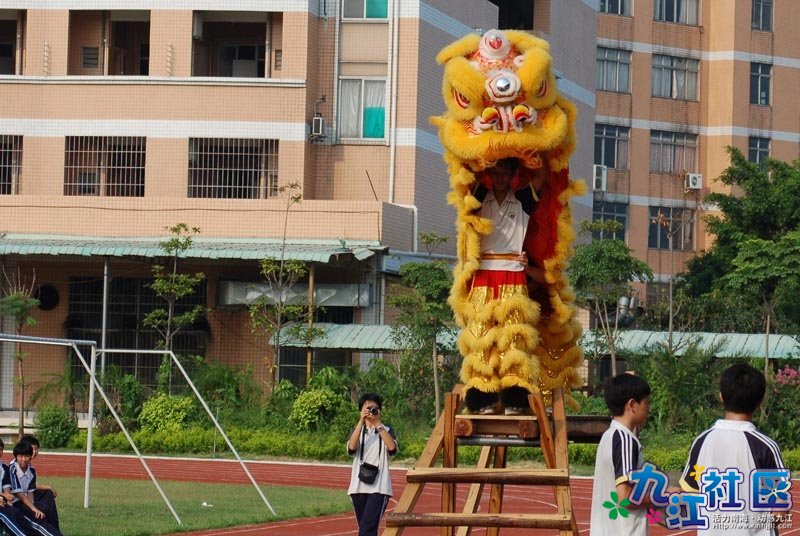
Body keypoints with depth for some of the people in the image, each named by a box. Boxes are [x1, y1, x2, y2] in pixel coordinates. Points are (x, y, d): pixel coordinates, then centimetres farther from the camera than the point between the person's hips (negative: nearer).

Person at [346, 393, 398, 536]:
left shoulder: (386, 430, 7)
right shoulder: (358, 431, 13)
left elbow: (392, 447, -15)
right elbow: (351, 447, -9)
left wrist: (378, 424, -11)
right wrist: (361, 422, -12)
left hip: (379, 487, -4)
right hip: (359, 487, 4)